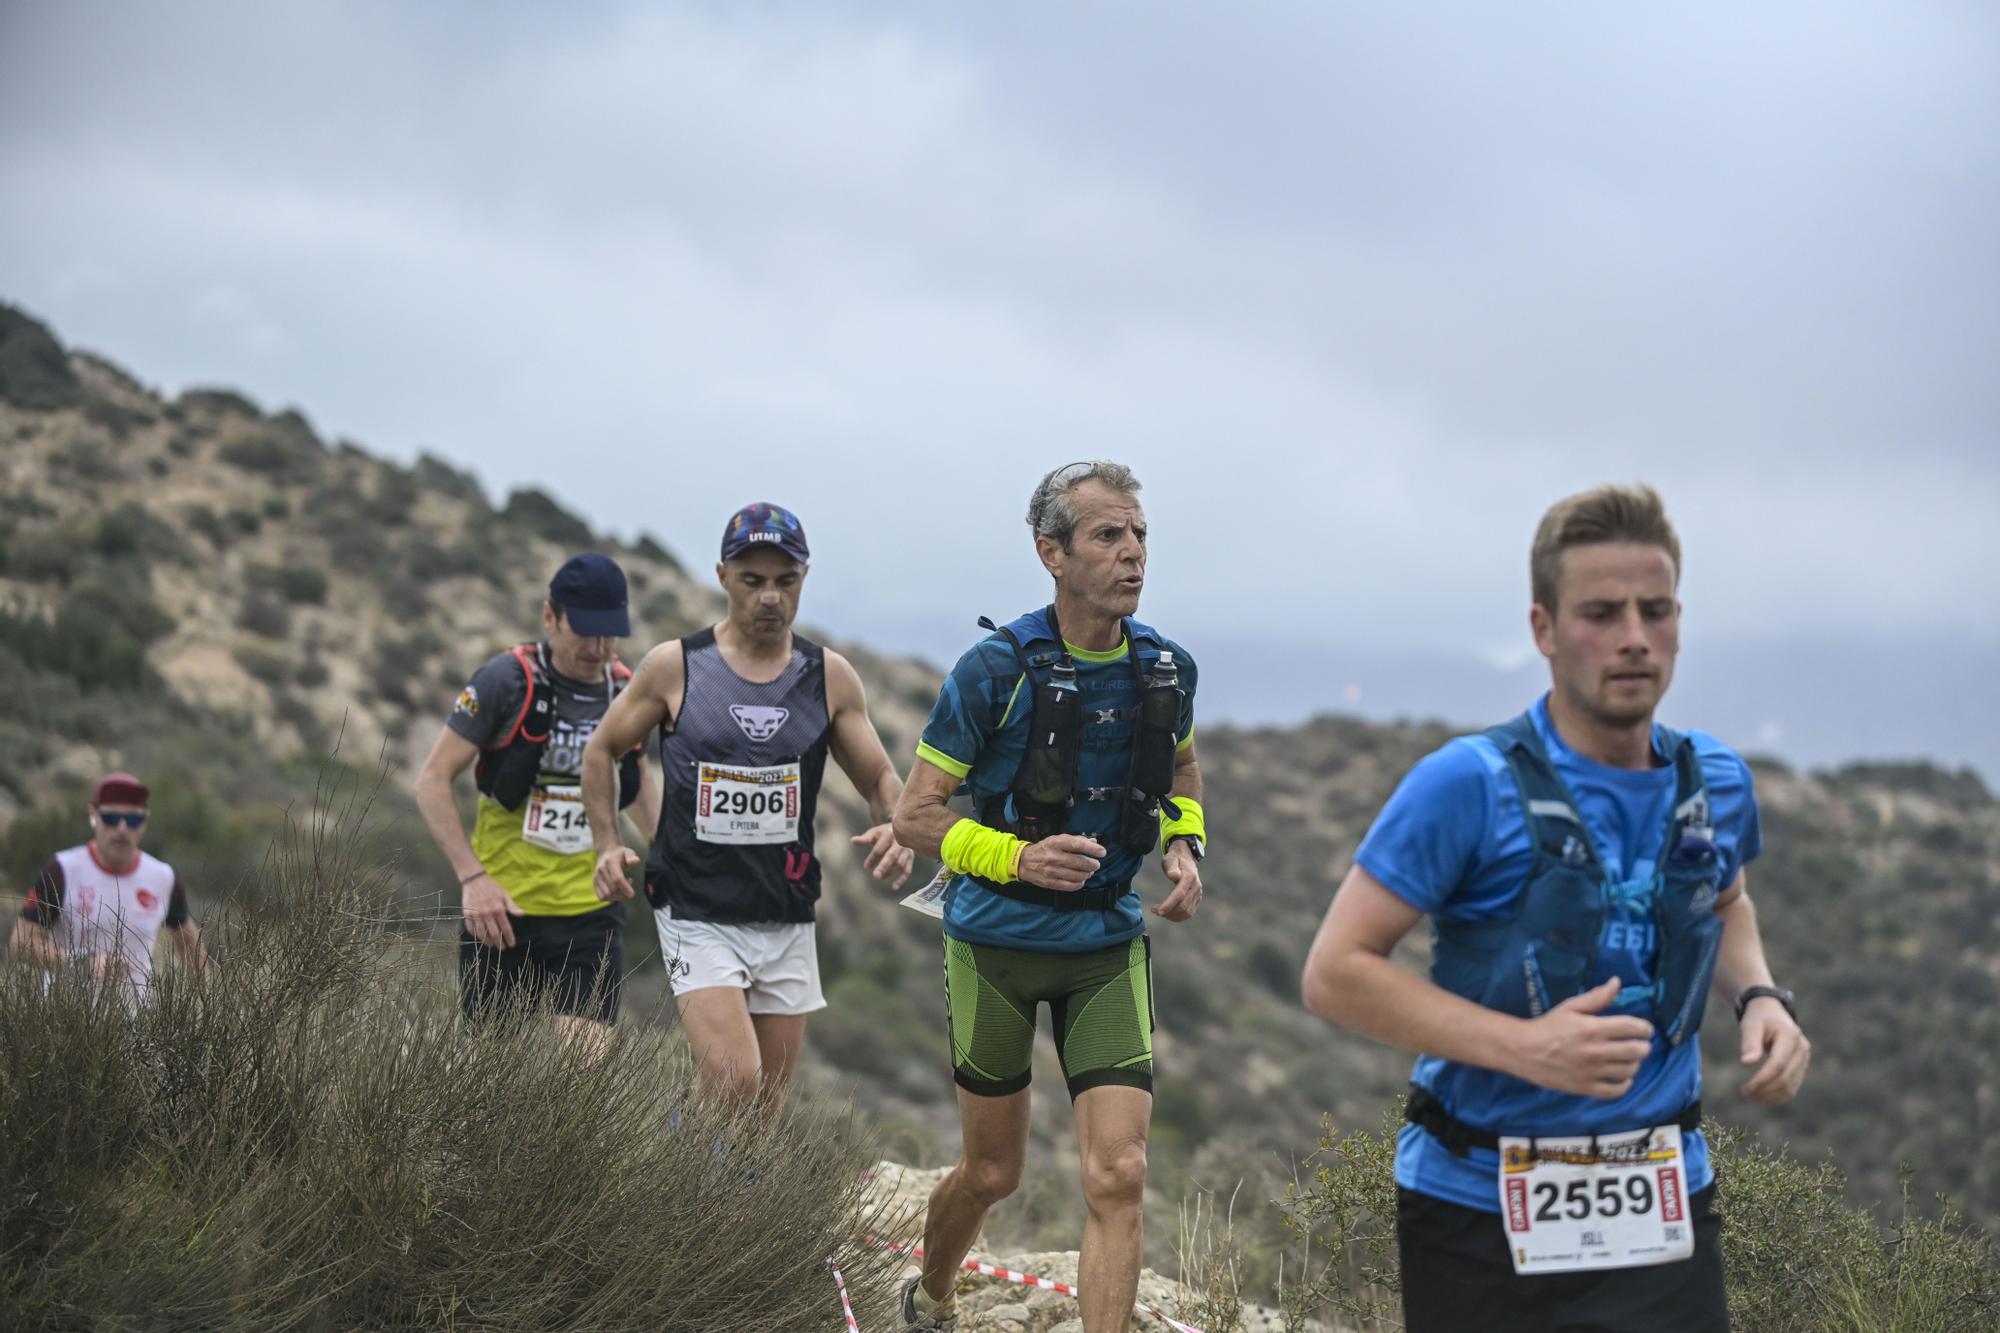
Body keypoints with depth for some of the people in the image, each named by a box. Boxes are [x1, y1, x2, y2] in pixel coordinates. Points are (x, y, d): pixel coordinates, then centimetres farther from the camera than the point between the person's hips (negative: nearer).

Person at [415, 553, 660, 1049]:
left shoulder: (628, 690, 3)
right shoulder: (506, 679, -10)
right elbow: (433, 781, -9)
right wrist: (472, 877, -19)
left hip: (591, 911, 2)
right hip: (500, 910, -2)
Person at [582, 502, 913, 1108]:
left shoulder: (830, 677, 4)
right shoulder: (675, 666, -2)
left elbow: (881, 778, 11)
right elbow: (601, 750, 12)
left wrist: (897, 829, -12)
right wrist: (607, 844, -1)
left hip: (789, 921, 3)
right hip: (698, 915, -3)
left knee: (765, 1107, 7)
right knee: (734, 1083, -21)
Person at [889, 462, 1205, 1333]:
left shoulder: (1167, 669, -3)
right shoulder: (998, 667, -15)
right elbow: (916, 815, -11)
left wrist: (1183, 846, 0)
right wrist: (1019, 858, -27)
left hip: (1108, 943, 3)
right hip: (998, 941, -3)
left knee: (1118, 1176, -11)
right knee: (992, 1173, 12)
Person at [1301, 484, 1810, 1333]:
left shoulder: (1715, 782, 3)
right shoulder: (1468, 786, -14)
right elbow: (1334, 973, -14)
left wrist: (1759, 995, 3)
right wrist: (1524, 1047, -23)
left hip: (1662, 1205, 4)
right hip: (1479, 1212, -3)